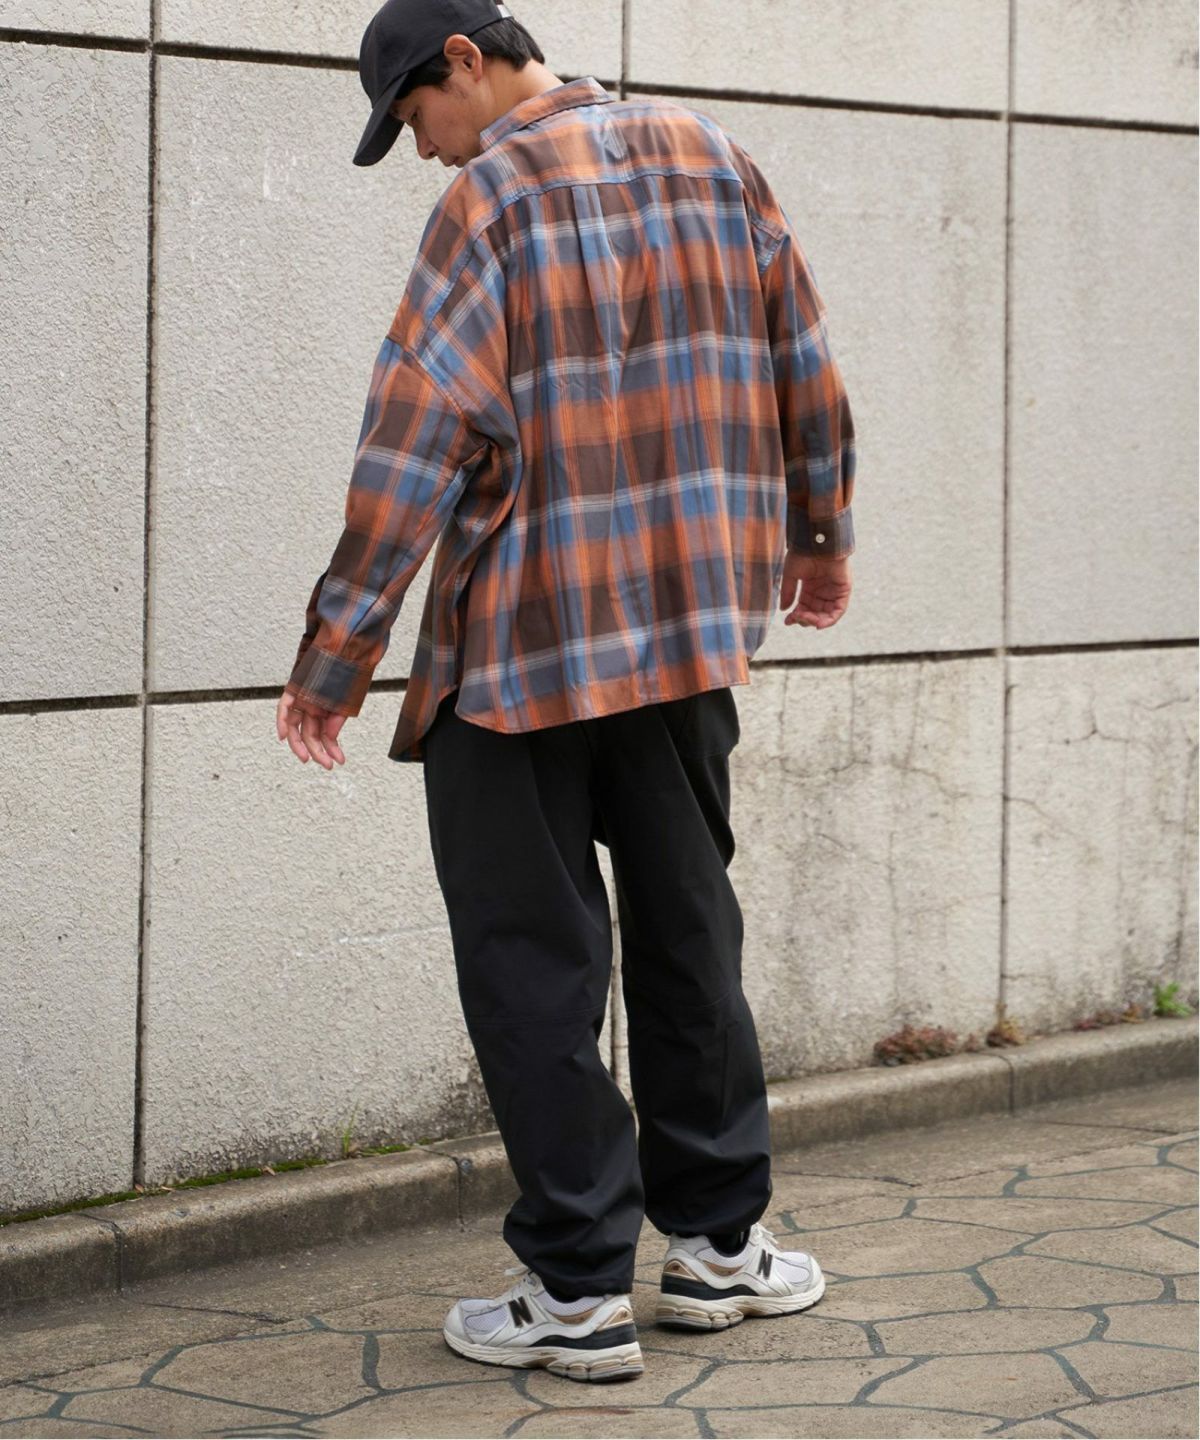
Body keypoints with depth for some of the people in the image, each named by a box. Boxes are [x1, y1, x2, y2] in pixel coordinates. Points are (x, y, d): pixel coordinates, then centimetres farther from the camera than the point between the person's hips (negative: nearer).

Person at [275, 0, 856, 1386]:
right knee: (686, 930, 17)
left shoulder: (496, 195, -12)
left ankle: (578, 1289, 4)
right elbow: (804, 370, 12)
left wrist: (335, 656, -11)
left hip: (519, 644, -6)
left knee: (532, 960, 2)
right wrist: (821, 537, 27)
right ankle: (717, 1239, 24)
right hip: (696, 618, 6)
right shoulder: (711, 156, 6)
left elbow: (416, 441, -15)